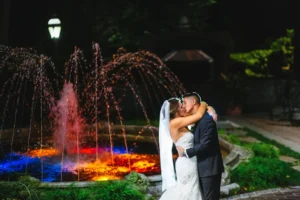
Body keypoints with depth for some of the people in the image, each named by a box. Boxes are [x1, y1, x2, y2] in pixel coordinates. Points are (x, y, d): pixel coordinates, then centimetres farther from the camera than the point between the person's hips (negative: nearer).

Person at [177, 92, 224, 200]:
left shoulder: (207, 120, -18)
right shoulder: (199, 119, 13)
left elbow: (205, 145, -23)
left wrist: (185, 152, -15)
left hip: (209, 168, -10)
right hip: (204, 167, 10)